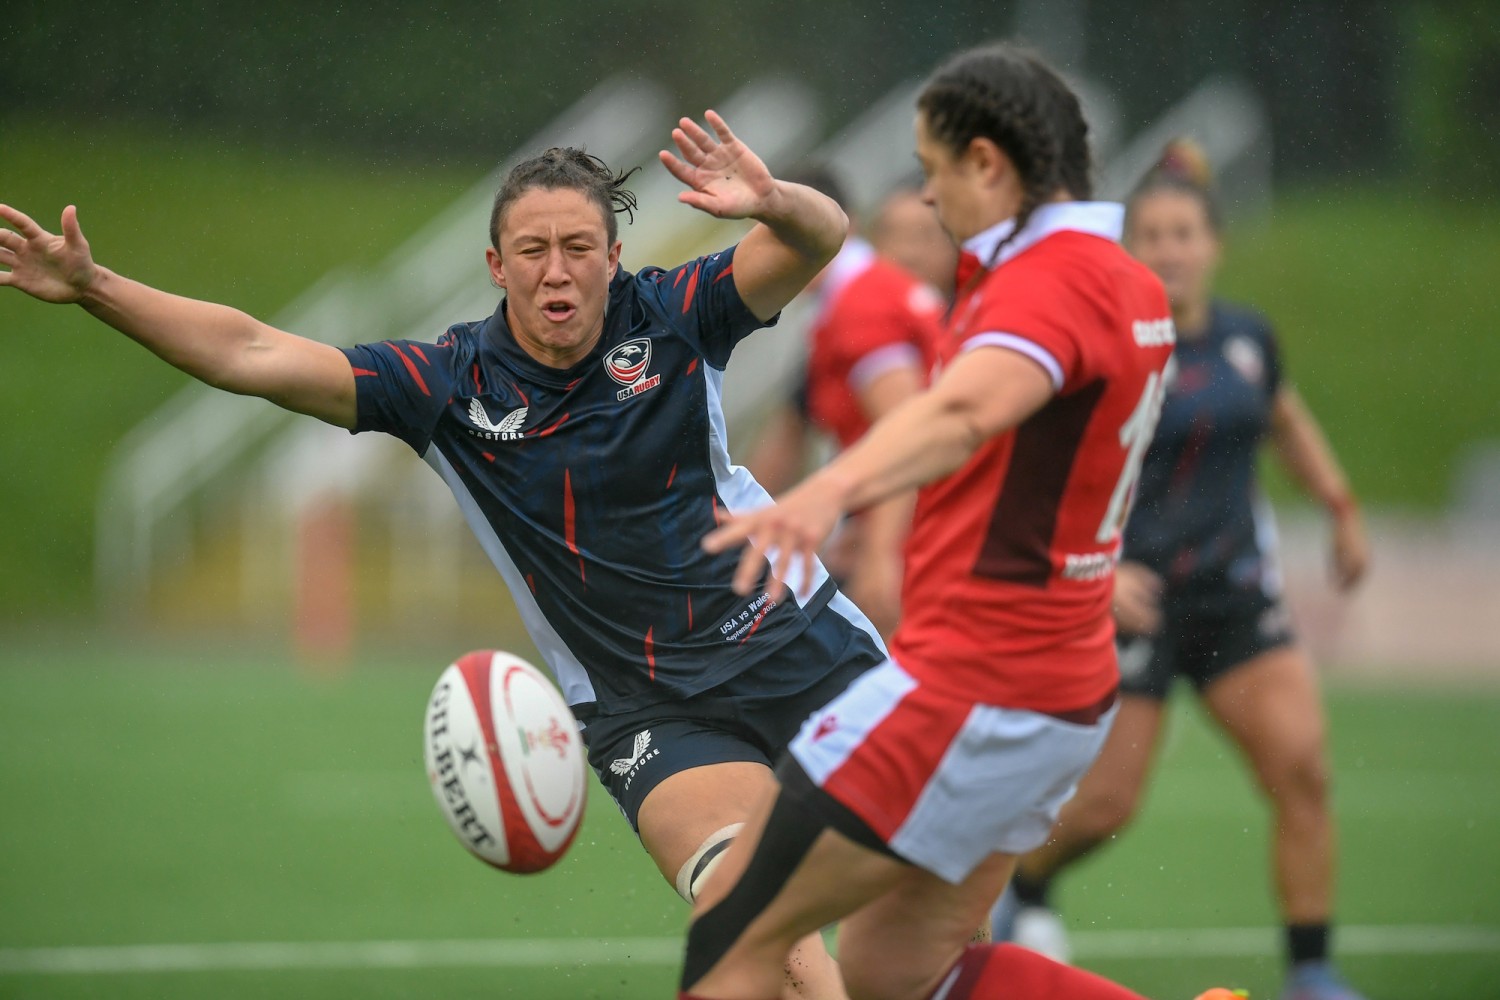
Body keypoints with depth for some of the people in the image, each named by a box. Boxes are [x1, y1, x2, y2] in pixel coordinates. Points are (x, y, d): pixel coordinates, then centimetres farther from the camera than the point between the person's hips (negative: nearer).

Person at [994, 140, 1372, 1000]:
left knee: (1303, 768, -11)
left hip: (1236, 591, 4)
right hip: (1133, 597, -4)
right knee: (1106, 805, -3)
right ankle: (1024, 891, 31)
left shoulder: (1248, 338, 4)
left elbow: (1287, 419, 27)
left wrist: (1343, 508, 23)